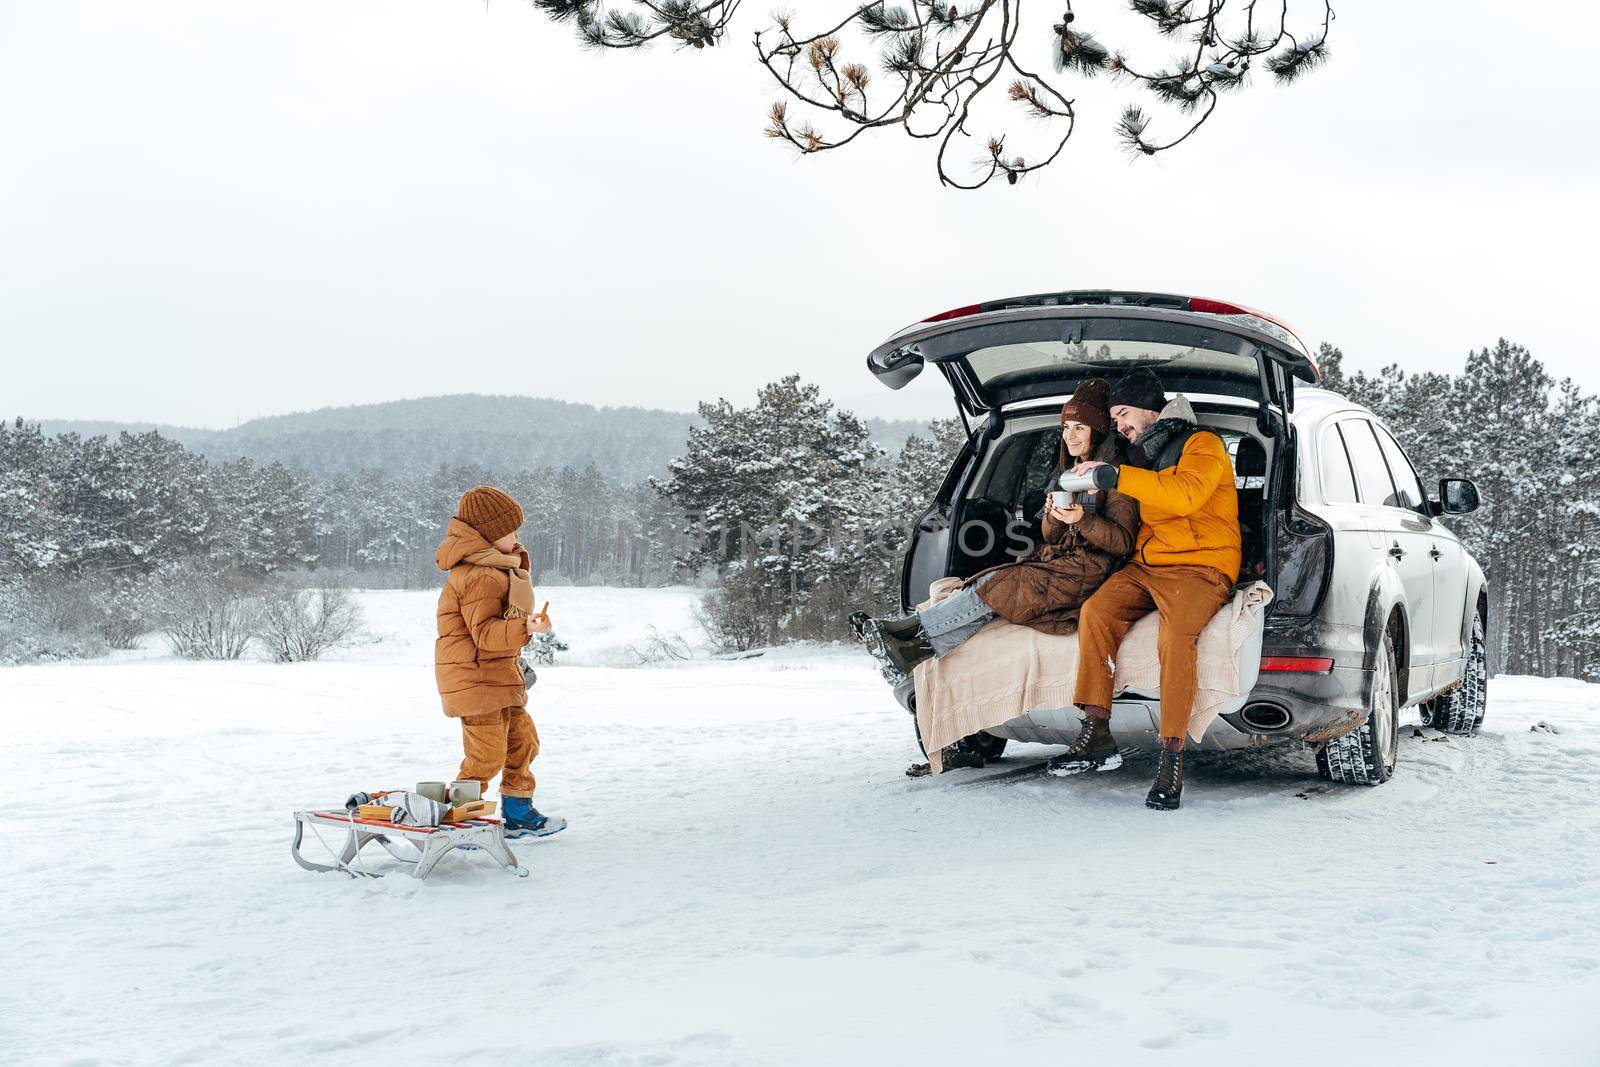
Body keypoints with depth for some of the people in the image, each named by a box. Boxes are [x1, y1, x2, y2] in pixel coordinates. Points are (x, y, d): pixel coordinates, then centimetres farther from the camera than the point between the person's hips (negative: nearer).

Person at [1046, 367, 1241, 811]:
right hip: (1146, 565, 7)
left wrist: (1116, 476, -21)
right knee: (1095, 612, -22)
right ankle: (1097, 733, -23)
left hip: (1200, 567, -7)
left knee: (1176, 635, -35)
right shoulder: (1142, 456, 24)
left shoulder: (1203, 445, -1)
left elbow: (1185, 494, -22)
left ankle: (1172, 756, -32)